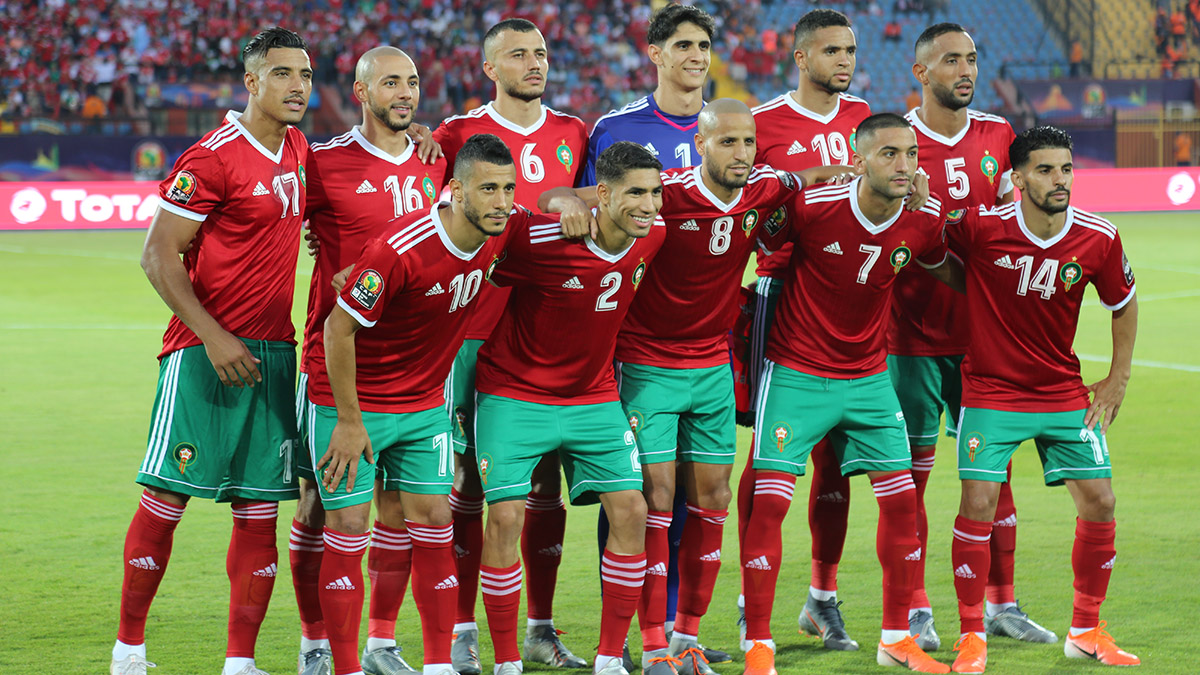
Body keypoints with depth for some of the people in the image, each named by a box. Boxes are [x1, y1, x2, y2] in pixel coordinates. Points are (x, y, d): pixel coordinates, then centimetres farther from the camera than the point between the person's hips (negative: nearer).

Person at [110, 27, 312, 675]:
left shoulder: (297, 149, 11)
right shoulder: (212, 158, -12)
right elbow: (158, 255, -11)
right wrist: (213, 337, -19)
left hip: (273, 352, 7)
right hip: (205, 350, -7)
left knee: (260, 510, 4)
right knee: (166, 497, -4)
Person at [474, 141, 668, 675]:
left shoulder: (652, 237, -5)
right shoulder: (539, 240, -25)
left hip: (594, 398, 5)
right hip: (514, 395, -5)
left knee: (630, 509, -5)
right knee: (505, 515, -12)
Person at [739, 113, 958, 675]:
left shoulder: (924, 219, -6)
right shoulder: (811, 207, -20)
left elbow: (950, 273, 15)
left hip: (868, 376, 5)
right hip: (795, 373, -4)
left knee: (901, 498, 3)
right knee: (769, 499, -10)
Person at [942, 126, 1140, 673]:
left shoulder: (1099, 239, -9)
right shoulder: (981, 227, -17)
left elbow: (1123, 303, 8)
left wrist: (1117, 380, 7)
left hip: (1064, 395, 3)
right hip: (990, 391, -3)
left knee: (1099, 502, 1)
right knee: (978, 502, -13)